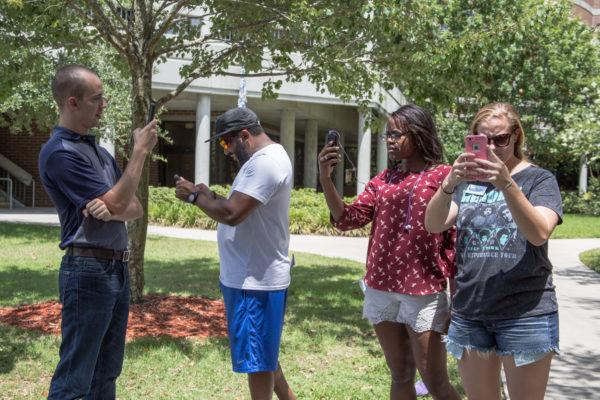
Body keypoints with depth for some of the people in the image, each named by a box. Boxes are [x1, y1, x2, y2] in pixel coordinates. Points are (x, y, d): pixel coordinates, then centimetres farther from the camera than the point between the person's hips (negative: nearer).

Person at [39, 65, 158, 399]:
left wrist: (110, 211, -12)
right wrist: (141, 151, -10)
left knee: (107, 372, 15)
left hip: (118, 268, 9)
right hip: (88, 270, -9)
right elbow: (117, 202, -17)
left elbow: (135, 208, 11)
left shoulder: (100, 151, 15)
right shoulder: (60, 152, -13)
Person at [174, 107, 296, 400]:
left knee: (257, 360, 1)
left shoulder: (265, 162, -21)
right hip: (252, 276, 11)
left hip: (255, 281, -11)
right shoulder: (266, 158, 14)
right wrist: (209, 196, 3)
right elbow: (242, 210, 18)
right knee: (261, 354, 21)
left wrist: (194, 196, -12)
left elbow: (231, 214, -27)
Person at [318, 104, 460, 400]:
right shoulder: (383, 180, 11)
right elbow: (347, 219, 2)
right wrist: (325, 178, -12)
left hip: (423, 295, -5)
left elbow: (456, 244, -7)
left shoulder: (443, 176, -6)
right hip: (381, 292, 6)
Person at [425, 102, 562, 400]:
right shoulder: (467, 179, 9)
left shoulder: (539, 179, -1)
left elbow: (539, 234, -19)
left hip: (525, 313, -3)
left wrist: (506, 184, -32)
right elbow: (433, 225, -7)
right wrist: (449, 182, -25)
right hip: (469, 311, 3)